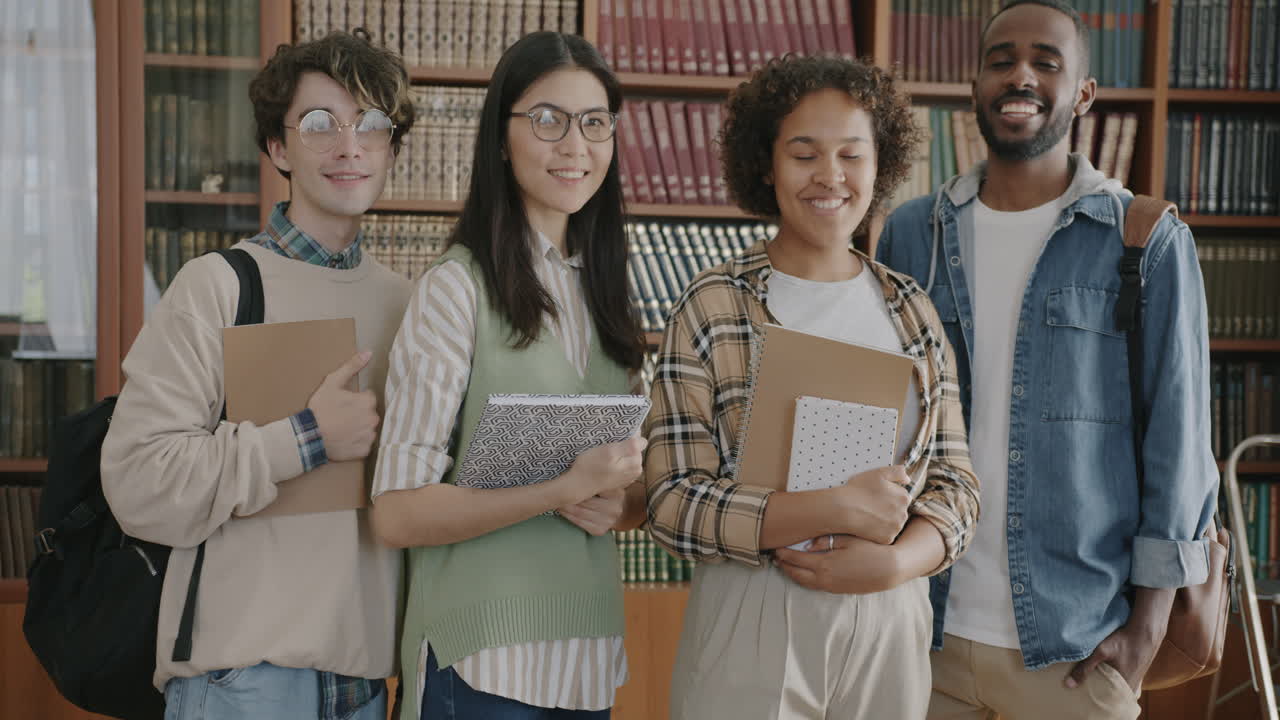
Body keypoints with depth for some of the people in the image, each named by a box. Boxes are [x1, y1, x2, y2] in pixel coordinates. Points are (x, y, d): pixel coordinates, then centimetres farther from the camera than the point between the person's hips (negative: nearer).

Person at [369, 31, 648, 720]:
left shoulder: (603, 290, 9)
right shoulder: (458, 285, -10)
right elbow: (398, 513, -14)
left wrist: (617, 505, -7)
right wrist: (566, 490, -22)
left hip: (587, 650, 6)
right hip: (483, 657, -6)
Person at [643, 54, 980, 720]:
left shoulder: (911, 311, 6)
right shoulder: (711, 307, -5)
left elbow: (955, 485, 5)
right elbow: (673, 503, -11)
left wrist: (894, 561, -14)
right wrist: (836, 511, -21)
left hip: (889, 623, 4)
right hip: (751, 623, -3)